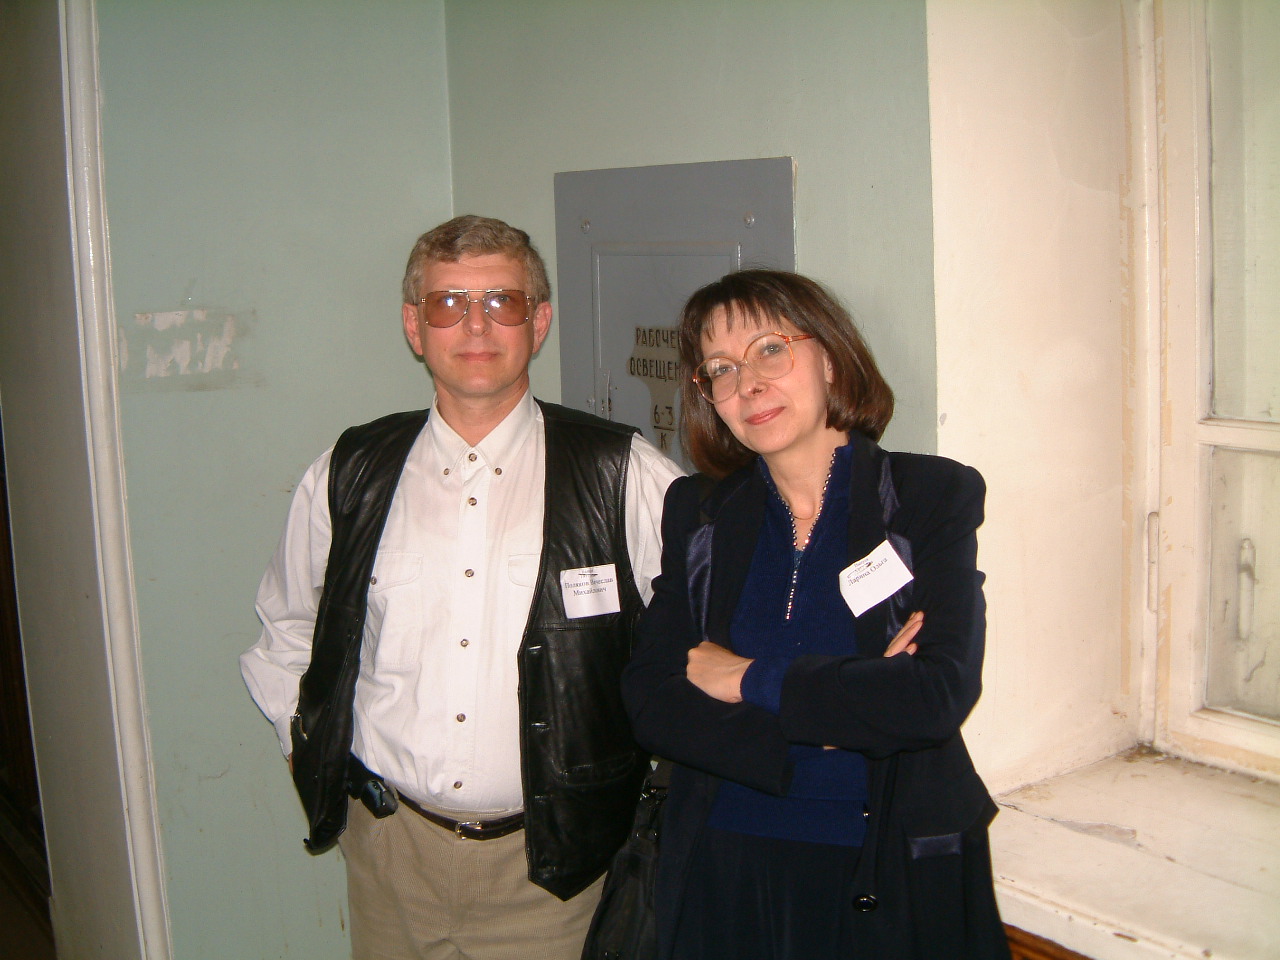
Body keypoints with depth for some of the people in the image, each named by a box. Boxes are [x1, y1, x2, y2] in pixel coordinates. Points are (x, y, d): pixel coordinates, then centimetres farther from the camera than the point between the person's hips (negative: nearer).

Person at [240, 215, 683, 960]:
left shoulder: (628, 477, -7)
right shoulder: (349, 477, 1)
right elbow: (287, 632, 17)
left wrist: (652, 759, -1)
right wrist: (312, 747, 9)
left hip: (550, 862, -2)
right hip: (391, 849, 2)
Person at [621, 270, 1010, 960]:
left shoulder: (936, 496, -7)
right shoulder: (696, 511, 1)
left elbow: (941, 694, -19)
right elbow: (650, 705, -7)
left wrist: (752, 680, -13)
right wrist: (848, 705, -17)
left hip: (893, 877, -2)